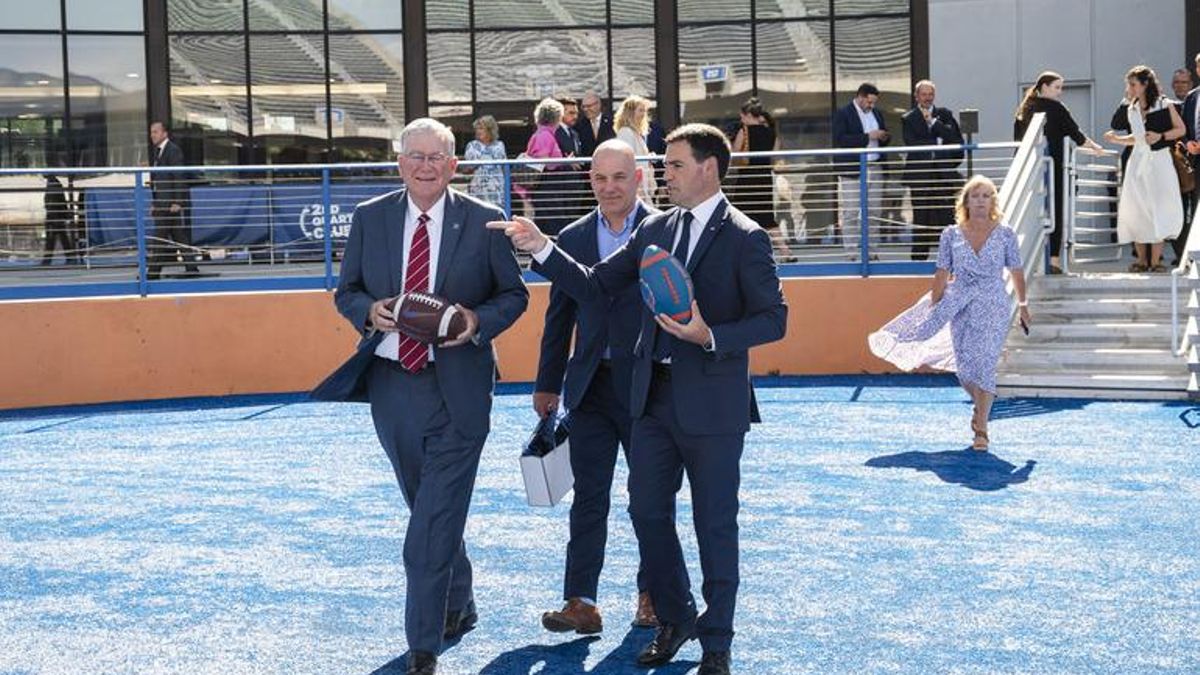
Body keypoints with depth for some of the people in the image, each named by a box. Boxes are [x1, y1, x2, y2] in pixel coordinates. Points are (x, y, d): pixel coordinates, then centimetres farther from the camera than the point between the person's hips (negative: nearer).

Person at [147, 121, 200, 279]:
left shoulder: (173, 150, -10)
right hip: (161, 205, 9)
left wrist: (177, 202, -19)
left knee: (182, 238, -4)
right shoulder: (155, 152, 16)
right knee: (160, 239, 6)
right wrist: (155, 203, 14)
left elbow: (179, 178, -15)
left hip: (174, 203, -9)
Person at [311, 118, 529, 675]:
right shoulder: (369, 217, 4)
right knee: (431, 511, 18)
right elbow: (346, 290, 10)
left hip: (457, 387, -4)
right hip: (391, 383, 4)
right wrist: (369, 311, -11)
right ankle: (459, 608, 40)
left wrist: (478, 321, -15)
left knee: (433, 526, -8)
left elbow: (514, 294, 4)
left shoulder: (484, 222, -3)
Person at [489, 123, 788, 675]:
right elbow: (593, 286, 8)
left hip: (712, 404, -6)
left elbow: (773, 318, -10)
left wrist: (710, 336, -23)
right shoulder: (655, 229, 8)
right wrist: (541, 250, -4)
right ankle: (675, 619, 30)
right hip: (655, 397, 6)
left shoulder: (744, 238, -9)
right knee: (647, 511, 11)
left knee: (715, 525, 4)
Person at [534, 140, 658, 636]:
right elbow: (560, 316, 13)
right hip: (591, 386, 3)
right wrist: (547, 384, 14)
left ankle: (652, 594, 24)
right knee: (588, 497, 2)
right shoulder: (572, 238, 7)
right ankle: (581, 601, 3)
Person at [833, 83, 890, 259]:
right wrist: (868, 137, -19)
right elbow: (840, 140, -16)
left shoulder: (876, 113, 17)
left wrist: (884, 137, 1)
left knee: (873, 212, 5)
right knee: (850, 214, -5)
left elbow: (885, 137, 27)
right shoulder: (843, 114, -3)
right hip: (852, 170, -6)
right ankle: (852, 252, -2)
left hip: (875, 169, 6)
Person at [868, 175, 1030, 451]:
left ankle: (981, 429, -8)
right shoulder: (951, 235, 3)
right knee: (964, 367, 7)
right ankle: (980, 405, 36)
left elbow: (1016, 271, 8)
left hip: (993, 307, -2)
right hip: (960, 306, 2)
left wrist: (1023, 306, 12)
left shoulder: (1004, 234, 1)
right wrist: (933, 309, 2)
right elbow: (942, 274, 4)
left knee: (983, 364, -11)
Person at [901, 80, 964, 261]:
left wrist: (933, 122, -6)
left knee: (946, 218, -4)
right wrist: (937, 143, -6)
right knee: (921, 220, -1)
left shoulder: (944, 115, 13)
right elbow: (912, 144, -4)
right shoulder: (908, 119, 8)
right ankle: (919, 258, 3)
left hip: (944, 173, 1)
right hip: (920, 176, -1)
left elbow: (955, 138, 0)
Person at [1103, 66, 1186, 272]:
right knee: (1135, 210, -3)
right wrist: (1116, 139, 5)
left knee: (1157, 210, -7)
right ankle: (1141, 259, 5)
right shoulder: (1130, 109, 10)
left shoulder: (1164, 105, -3)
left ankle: (1156, 260, -3)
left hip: (1159, 161, -4)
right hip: (1137, 161, 4)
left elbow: (1181, 129, 0)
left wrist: (1160, 136, -13)